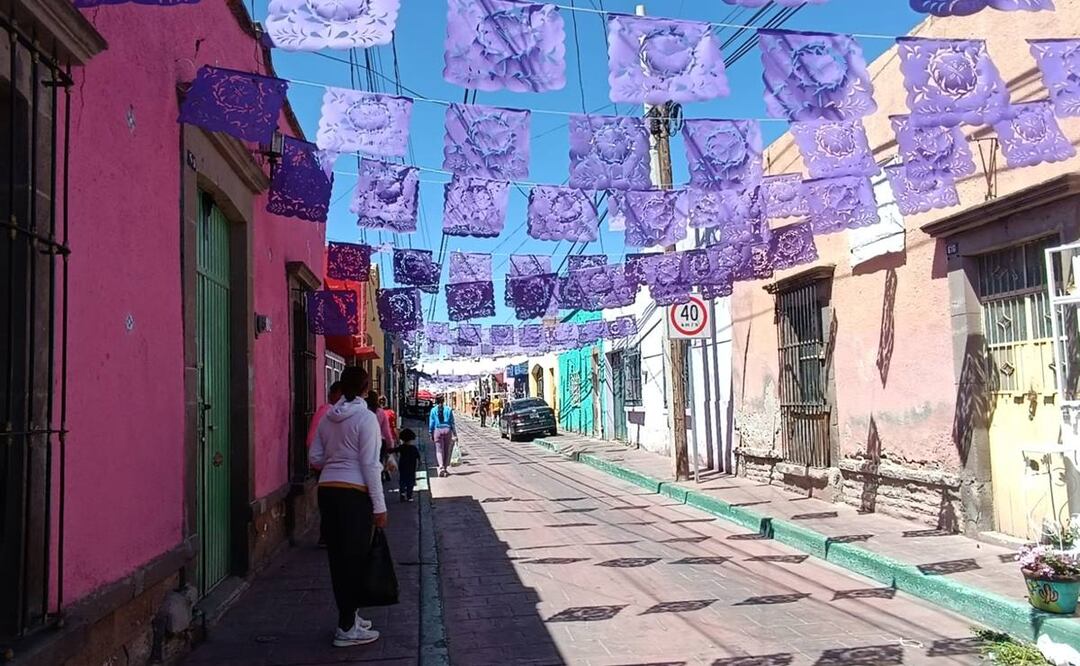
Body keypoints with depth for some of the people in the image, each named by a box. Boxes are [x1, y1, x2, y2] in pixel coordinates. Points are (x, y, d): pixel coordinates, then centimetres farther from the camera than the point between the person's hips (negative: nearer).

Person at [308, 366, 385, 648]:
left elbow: (314, 458, 11)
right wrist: (379, 506, -10)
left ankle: (349, 616, 27)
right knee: (354, 557, 1)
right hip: (354, 493, -7)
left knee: (339, 556, 14)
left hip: (327, 491, 7)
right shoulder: (365, 417, -9)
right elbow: (369, 465, -13)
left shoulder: (328, 417, 10)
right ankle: (347, 628, 7)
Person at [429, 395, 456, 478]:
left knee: (439, 450, 2)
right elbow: (452, 423, 3)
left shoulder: (433, 410, 1)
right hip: (447, 430, 1)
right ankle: (445, 469, 13)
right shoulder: (448, 409, 2)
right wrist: (454, 434, 8)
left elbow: (431, 423, 2)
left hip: (437, 430, -1)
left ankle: (441, 466, -19)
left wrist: (431, 434, 10)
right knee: (447, 451, 9)